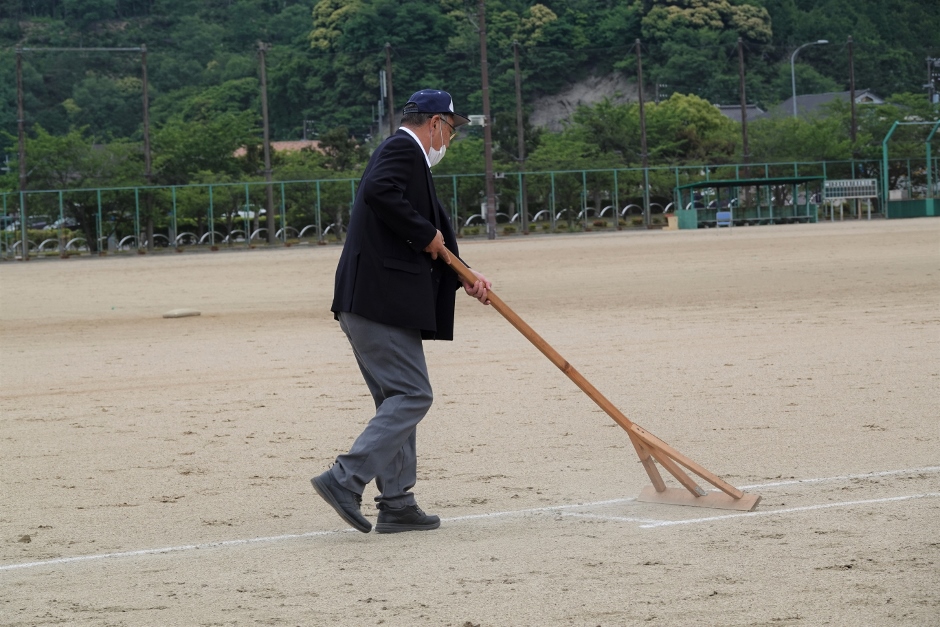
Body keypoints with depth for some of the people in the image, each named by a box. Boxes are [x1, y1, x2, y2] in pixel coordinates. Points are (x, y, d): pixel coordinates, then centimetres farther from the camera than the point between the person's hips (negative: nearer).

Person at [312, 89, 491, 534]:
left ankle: (396, 504, 13)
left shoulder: (403, 153, 24)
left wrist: (463, 277, 18)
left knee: (398, 399, 13)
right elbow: (379, 191, -28)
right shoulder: (403, 150, -6)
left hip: (369, 301, 11)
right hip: (380, 301, -11)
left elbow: (429, 243, 27)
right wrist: (426, 234, -17)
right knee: (412, 395, -10)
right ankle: (346, 479, -16)